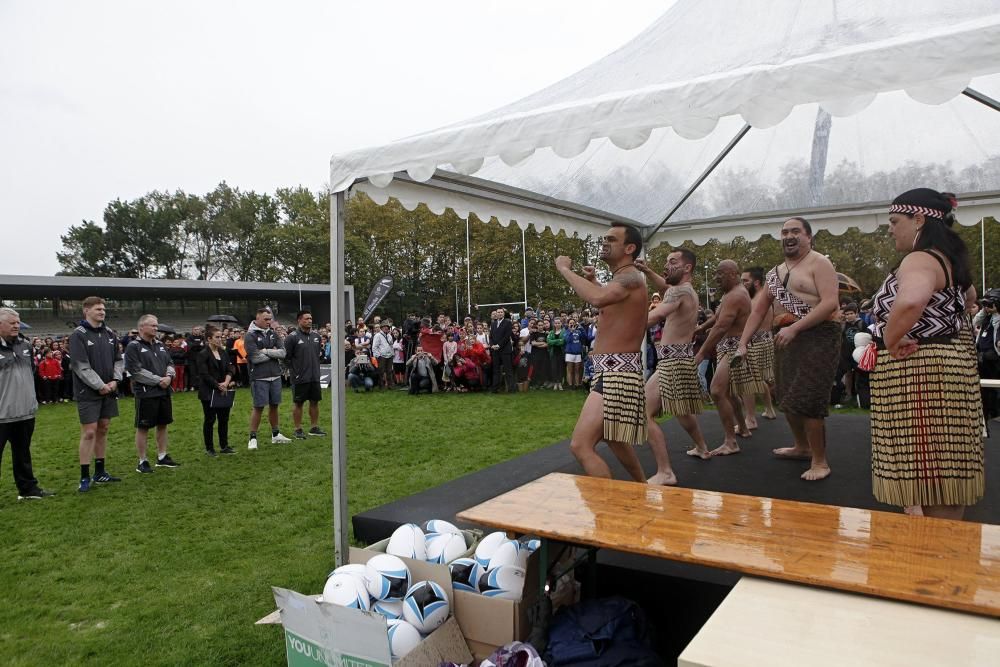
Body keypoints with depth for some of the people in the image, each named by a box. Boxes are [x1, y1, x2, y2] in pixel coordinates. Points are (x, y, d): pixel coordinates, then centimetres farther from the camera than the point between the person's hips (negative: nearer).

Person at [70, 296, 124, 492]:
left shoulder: (110, 334, 9)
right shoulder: (78, 335, -10)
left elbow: (118, 360, 12)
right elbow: (81, 366, -15)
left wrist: (115, 380, -4)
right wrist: (100, 385, -16)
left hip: (109, 390, 6)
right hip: (88, 392, -6)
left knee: (103, 430, 11)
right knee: (89, 432, -4)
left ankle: (100, 472, 20)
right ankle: (85, 477, 4)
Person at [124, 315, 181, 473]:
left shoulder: (160, 345, 14)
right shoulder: (133, 347, -8)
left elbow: (170, 363, 15)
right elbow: (136, 371, -16)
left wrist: (169, 377, -7)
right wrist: (158, 380, -16)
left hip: (164, 391, 7)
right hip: (145, 393, -7)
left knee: (163, 424, 13)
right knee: (143, 427, 1)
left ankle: (162, 457, 24)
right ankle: (142, 462, 9)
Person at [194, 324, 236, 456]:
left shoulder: (224, 353, 9)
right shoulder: (203, 355, -9)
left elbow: (230, 370, 5)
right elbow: (204, 375, -14)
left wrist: (226, 383, -12)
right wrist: (219, 386, -13)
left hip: (224, 391, 6)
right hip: (209, 392, -5)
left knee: (224, 419, 9)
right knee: (210, 420, 2)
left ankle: (224, 446, 18)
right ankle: (209, 448, 12)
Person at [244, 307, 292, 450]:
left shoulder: (273, 334, 9)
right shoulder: (250, 336, -8)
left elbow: (282, 353, 0)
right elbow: (255, 358, -17)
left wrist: (266, 351, -12)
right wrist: (273, 353, -6)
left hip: (275, 376, 5)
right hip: (259, 378, -5)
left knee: (274, 405, 13)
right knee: (258, 407, -3)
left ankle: (275, 435, 25)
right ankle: (253, 438, 6)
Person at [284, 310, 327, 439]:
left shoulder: (316, 336, 8)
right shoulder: (292, 337, -10)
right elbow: (286, 357, -9)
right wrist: (294, 369, -7)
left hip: (315, 376, 6)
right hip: (299, 378, -6)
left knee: (315, 402, 11)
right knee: (298, 403, 4)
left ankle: (314, 427, 23)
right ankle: (298, 430, 14)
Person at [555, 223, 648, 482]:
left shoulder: (630, 277, -14)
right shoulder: (622, 278, 18)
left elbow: (598, 298, -35)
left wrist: (565, 269, -22)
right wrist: (594, 281, 26)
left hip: (618, 371, -11)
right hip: (611, 371, 11)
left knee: (581, 446, -16)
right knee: (612, 436, 29)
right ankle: (644, 488, 45)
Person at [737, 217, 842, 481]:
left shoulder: (818, 263, -7)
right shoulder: (775, 273, 16)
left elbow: (830, 303, -19)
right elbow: (759, 310, 17)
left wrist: (795, 328, -26)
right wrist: (743, 342, 7)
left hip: (818, 336, -8)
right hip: (787, 338, 8)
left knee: (807, 399, -11)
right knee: (788, 397, 15)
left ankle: (820, 460, 3)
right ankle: (802, 447, 36)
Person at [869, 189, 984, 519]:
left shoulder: (919, 260, -17)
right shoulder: (948, 259, 15)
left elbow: (911, 302, -41)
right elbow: (968, 296, 37)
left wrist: (891, 340, -25)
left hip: (919, 372, -11)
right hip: (949, 364, 11)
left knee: (928, 472, -4)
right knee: (944, 472, 18)